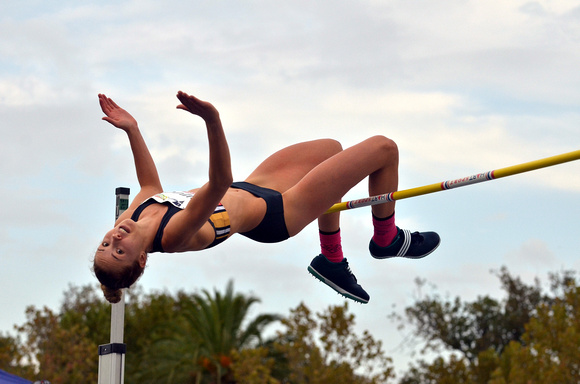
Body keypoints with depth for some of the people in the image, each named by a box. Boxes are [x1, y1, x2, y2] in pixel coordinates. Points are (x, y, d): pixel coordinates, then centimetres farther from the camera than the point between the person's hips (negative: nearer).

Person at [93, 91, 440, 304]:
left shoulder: (129, 221, -15)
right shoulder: (176, 236, -38)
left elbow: (150, 185, 7)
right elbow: (219, 184, -49)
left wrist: (132, 130, 0)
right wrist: (213, 121, -61)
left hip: (251, 188, 9)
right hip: (275, 214, -9)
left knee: (332, 148, 30)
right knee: (384, 148, -5)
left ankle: (333, 261, 35)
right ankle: (386, 240, 22)